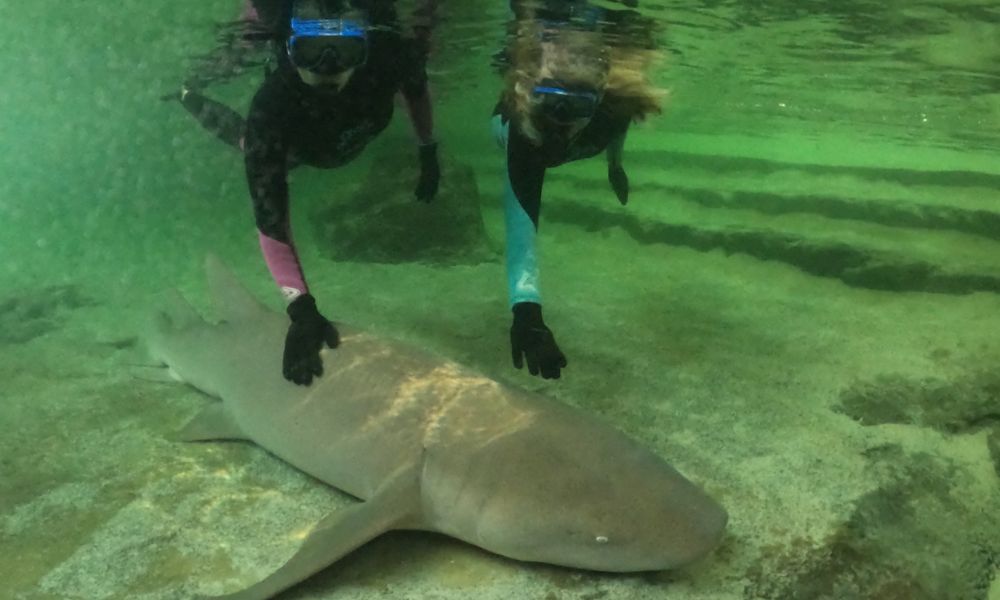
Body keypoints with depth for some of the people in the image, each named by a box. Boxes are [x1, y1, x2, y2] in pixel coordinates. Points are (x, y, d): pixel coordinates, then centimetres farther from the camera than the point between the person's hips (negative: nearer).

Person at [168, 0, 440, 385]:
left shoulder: (389, 54, -43)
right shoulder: (273, 105, -49)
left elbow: (417, 87, -16)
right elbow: (269, 218, -50)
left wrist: (428, 152, -7)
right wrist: (300, 308, -59)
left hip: (350, 142, 2)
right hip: (296, 147, -2)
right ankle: (187, 97, 51)